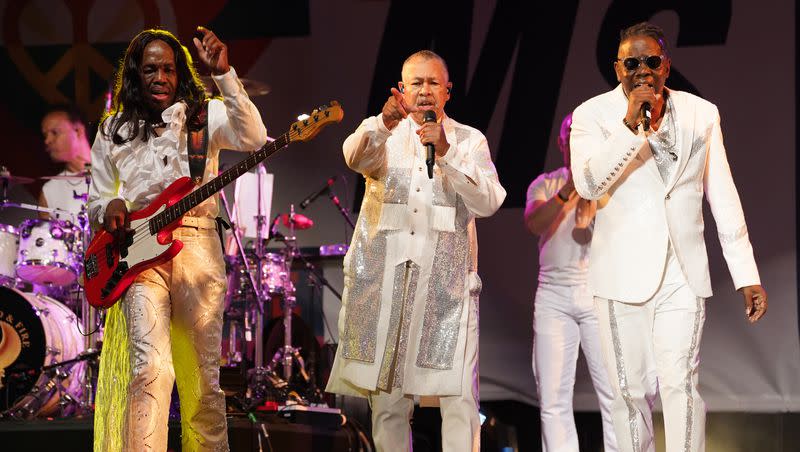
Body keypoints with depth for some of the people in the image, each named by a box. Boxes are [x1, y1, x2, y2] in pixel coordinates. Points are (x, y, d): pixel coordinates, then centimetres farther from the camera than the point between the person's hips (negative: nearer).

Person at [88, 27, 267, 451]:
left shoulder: (205, 116, 9)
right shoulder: (114, 129, 15)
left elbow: (253, 138, -12)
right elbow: (95, 199, 20)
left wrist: (223, 74, -18)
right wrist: (110, 207, -5)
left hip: (198, 250, 0)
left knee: (203, 374, 2)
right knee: (150, 366, -20)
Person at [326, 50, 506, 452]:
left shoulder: (470, 141, 12)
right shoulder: (380, 132, 12)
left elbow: (488, 202, -4)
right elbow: (357, 157, -13)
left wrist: (446, 153, -17)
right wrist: (384, 124, -34)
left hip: (445, 282, -1)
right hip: (383, 280, 1)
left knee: (459, 399, -12)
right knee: (388, 400, 1)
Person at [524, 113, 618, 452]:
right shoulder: (545, 184, 9)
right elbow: (534, 224, -10)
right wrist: (567, 191, -25)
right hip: (553, 294, 2)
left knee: (615, 393, -10)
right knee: (553, 398, -1)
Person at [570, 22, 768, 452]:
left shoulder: (702, 114, 9)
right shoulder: (593, 115, 1)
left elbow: (723, 198, 11)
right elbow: (588, 183, -14)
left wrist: (747, 274, 8)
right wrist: (630, 125, -22)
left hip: (683, 273, 1)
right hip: (623, 274, -1)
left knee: (681, 383, -11)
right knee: (630, 391, 2)